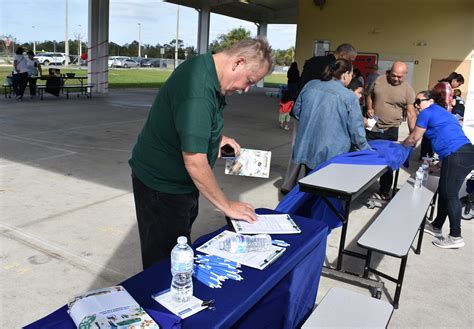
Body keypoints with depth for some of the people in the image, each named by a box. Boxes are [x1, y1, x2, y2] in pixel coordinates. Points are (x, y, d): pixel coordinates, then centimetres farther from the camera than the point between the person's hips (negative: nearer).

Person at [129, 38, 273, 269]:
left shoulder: (206, 68, 1)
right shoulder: (199, 91, -30)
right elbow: (195, 163, -29)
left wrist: (217, 138, 4)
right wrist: (227, 206, -18)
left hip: (180, 181, 9)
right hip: (161, 185, -9)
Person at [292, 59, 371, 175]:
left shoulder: (310, 85, 1)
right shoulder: (349, 97, -13)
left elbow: (297, 111, 11)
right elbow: (356, 130, -9)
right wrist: (367, 150, 6)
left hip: (306, 150, 4)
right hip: (332, 155, -4)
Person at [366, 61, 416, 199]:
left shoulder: (408, 90, -7)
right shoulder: (379, 80, 0)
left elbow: (411, 113, -9)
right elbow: (370, 96, 13)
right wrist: (369, 108, -8)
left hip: (390, 130, -2)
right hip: (372, 127, 2)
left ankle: (385, 190, 20)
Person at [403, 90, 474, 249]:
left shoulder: (427, 112, 3)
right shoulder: (444, 113, 29)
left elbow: (413, 138, 9)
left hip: (457, 156, -9)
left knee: (450, 194, -4)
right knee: (444, 192, 16)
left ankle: (455, 237, 0)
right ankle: (436, 226, 27)